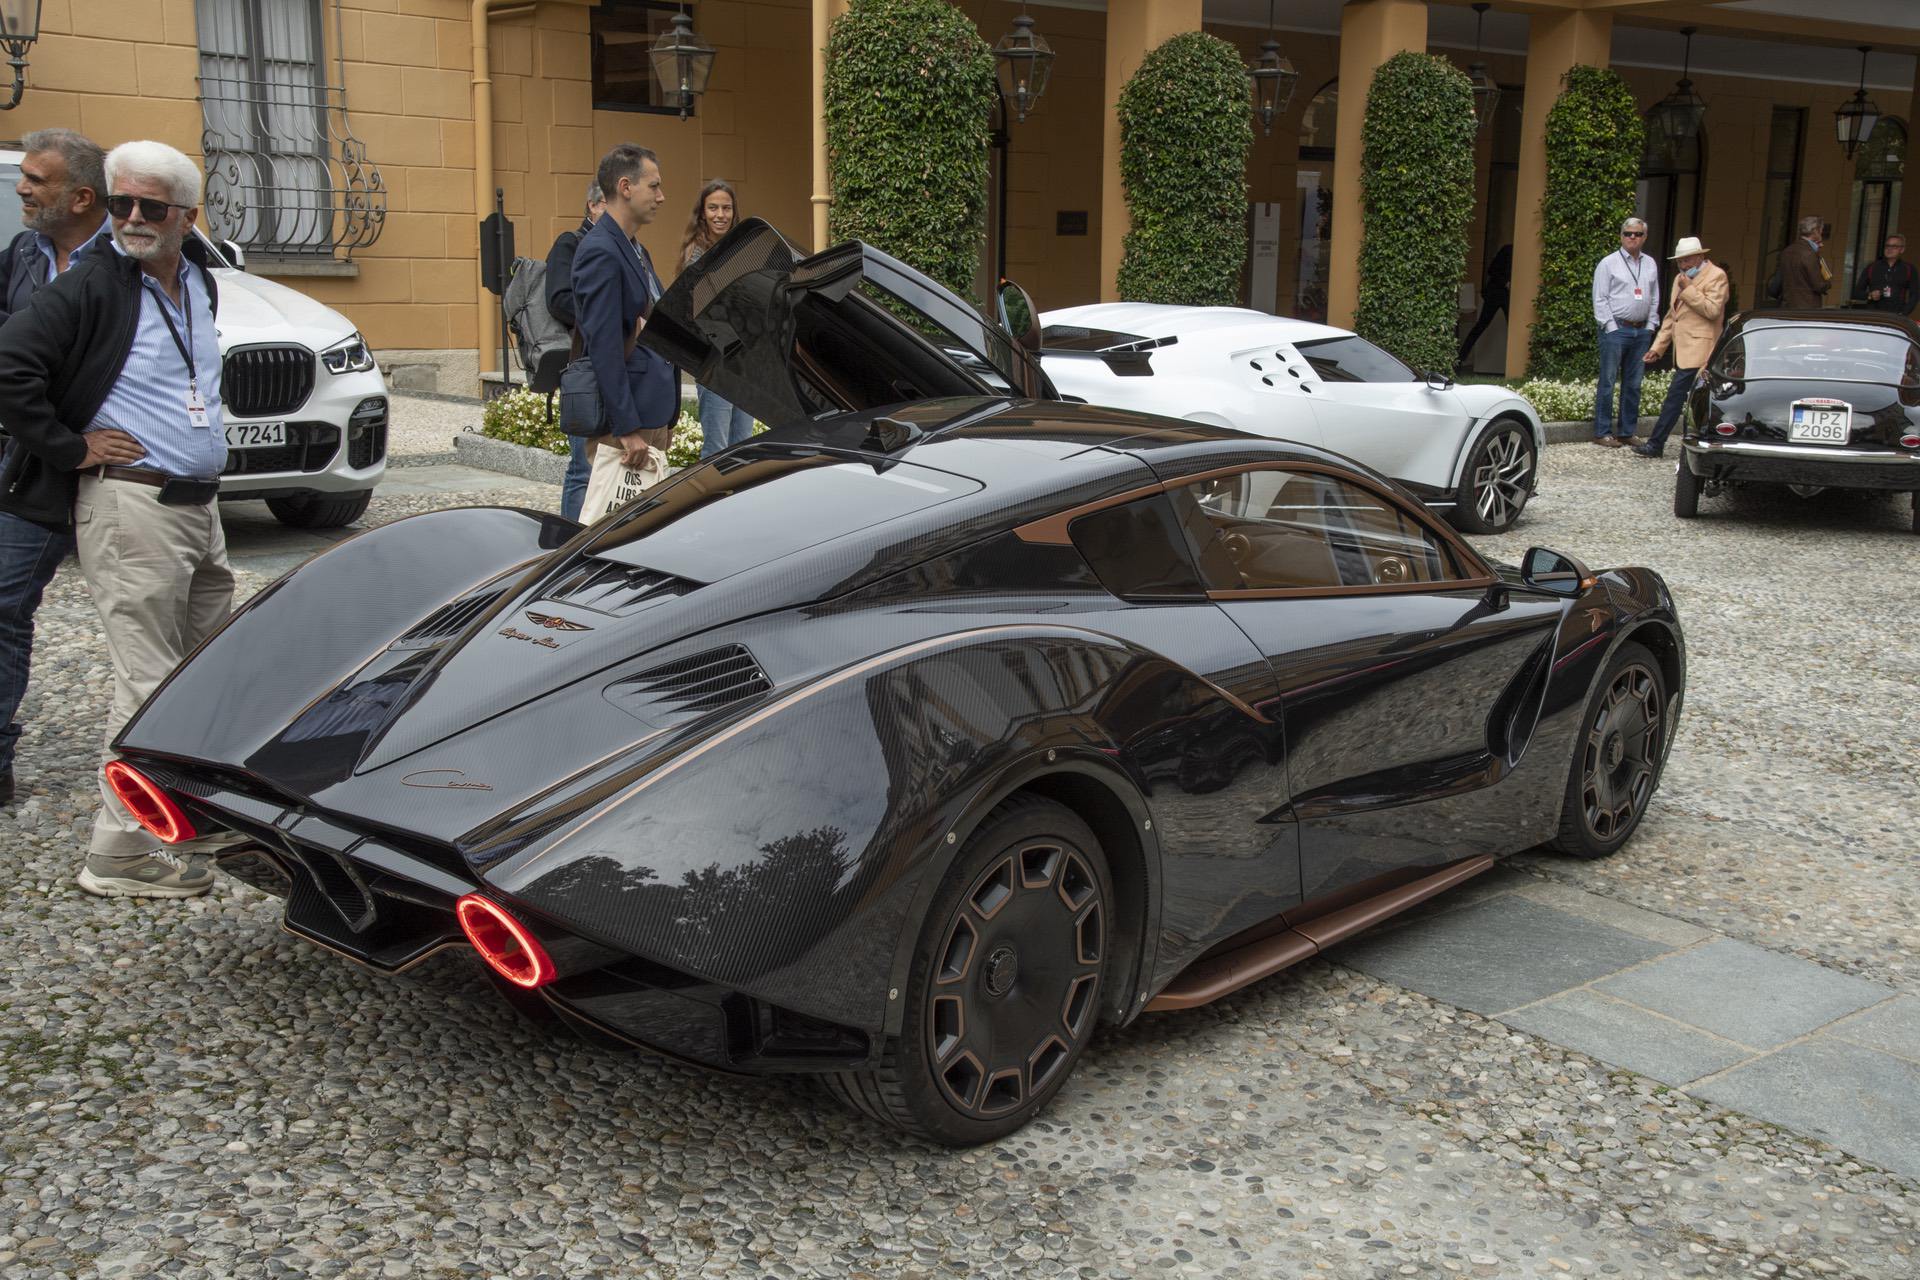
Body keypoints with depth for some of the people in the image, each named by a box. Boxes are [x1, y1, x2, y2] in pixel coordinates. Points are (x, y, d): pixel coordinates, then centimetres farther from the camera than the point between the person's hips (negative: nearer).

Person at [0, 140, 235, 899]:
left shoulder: (198, 280, 13)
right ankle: (123, 854, -1)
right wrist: (71, 446, -15)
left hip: (199, 506, 8)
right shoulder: (93, 286, -11)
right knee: (150, 685, -8)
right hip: (129, 506, -8)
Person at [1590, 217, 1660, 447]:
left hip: (1641, 331, 5)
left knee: (1633, 384, 7)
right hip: (1616, 329, -5)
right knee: (1608, 382, -5)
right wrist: (1611, 327, -10)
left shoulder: (1650, 264, 15)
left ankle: (1626, 432, 14)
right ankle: (1602, 432, 0)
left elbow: (1655, 298, 19)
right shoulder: (1609, 263, -1)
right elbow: (1600, 299, -4)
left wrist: (1650, 326, 8)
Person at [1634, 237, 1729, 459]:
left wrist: (1689, 289, -14)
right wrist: (1658, 346, 17)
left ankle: (1656, 444, -12)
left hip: (1698, 350, -8)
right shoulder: (1680, 278, 21)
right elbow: (1671, 316, 23)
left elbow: (1712, 310, -15)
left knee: (1676, 395, -12)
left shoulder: (1716, 276, -4)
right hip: (1683, 350, 8)